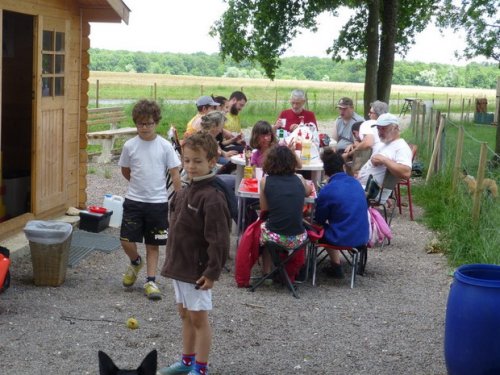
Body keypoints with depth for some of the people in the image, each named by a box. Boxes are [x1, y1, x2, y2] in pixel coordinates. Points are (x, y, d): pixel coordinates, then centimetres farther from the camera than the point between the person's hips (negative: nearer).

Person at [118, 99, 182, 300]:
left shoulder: (165, 146, -5)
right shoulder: (130, 145, -1)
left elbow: (174, 174, -2)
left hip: (158, 202, -1)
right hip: (134, 201, 1)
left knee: (153, 244, 7)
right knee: (126, 241, -4)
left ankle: (150, 281, 16)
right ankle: (135, 262, 27)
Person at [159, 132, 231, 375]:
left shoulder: (212, 198, -20)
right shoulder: (185, 192, 7)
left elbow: (219, 240, -22)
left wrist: (213, 272, -21)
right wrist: (172, 260, 17)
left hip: (197, 270, -8)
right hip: (180, 265, 8)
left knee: (198, 318, 3)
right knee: (185, 315, 18)